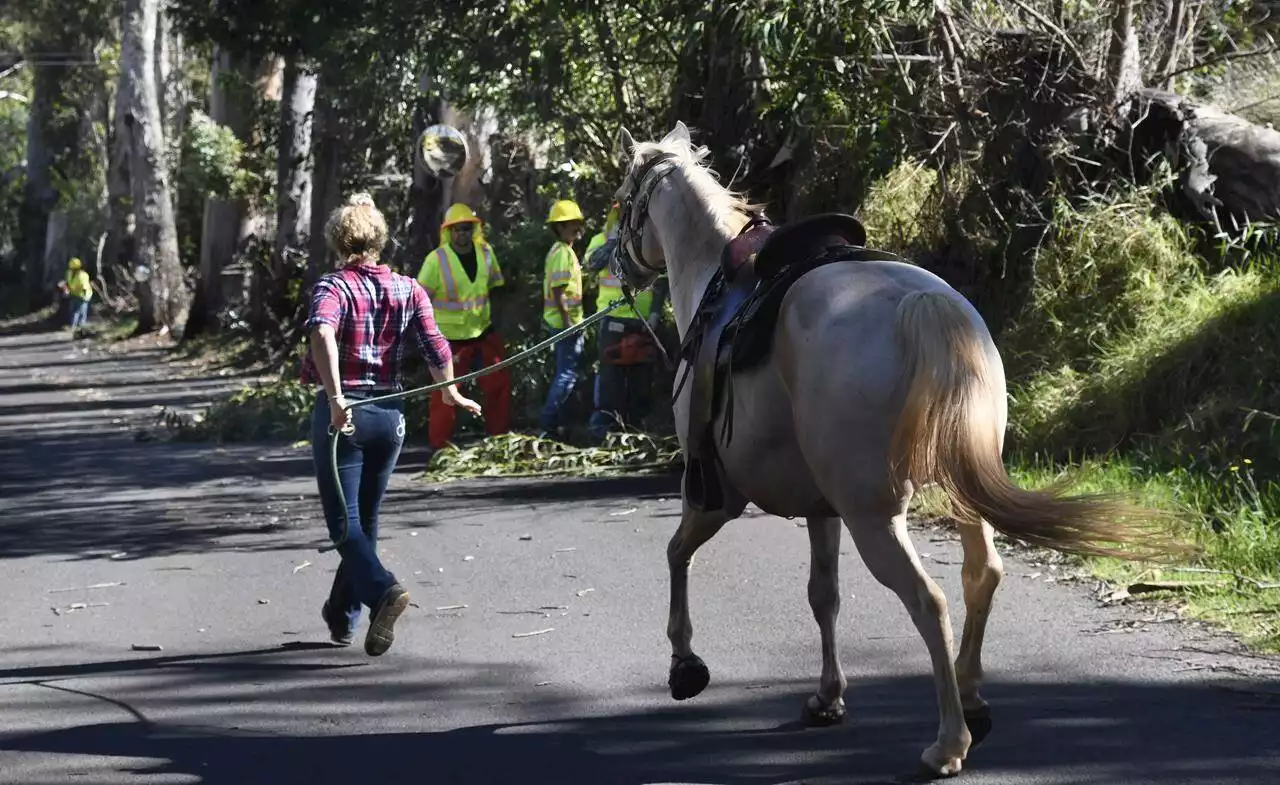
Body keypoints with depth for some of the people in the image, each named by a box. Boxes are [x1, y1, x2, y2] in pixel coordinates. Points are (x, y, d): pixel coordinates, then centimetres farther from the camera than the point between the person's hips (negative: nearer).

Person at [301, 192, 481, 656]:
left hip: (341, 413, -5)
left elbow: (321, 333, -28)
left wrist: (335, 398, -34)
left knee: (344, 523, -2)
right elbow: (437, 349, 0)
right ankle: (342, 615, 28)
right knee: (366, 518, 18)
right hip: (389, 413, 5)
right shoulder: (408, 290, 4)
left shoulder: (334, 287, -7)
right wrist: (451, 393, 18)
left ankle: (382, 591, -28)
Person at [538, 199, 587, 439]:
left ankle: (555, 422, 19)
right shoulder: (563, 253, -16)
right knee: (568, 374, -8)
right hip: (566, 321, -11)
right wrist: (567, 321, -23)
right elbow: (559, 291, -21)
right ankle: (549, 423, -9)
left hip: (558, 321, 11)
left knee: (564, 372, 15)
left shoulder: (559, 250, 15)